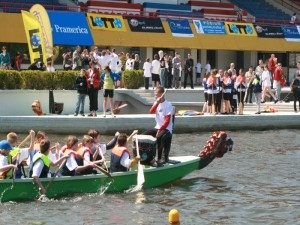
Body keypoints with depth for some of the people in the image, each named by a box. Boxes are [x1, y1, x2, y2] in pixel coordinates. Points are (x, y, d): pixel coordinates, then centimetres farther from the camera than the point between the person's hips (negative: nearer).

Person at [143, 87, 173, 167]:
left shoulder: (167, 105, -13)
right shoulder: (156, 103, 9)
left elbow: (167, 121, -17)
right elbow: (151, 112, -10)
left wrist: (160, 130, -20)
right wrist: (157, 102, -20)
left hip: (166, 128, -8)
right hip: (158, 127, 8)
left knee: (158, 137, -35)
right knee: (144, 135, -4)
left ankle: (159, 159, -28)